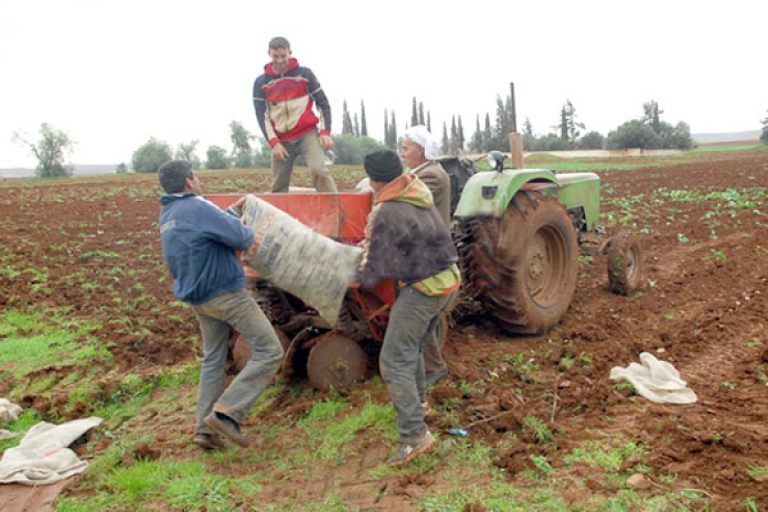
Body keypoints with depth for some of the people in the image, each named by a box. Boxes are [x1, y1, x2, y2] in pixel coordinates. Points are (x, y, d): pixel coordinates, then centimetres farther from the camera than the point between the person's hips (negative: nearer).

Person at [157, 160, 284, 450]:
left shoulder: (167, 215, 11)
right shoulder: (197, 207, -17)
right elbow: (241, 239, -18)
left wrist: (233, 212, 18)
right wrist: (250, 232, 3)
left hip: (199, 298, 9)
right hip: (226, 292, -9)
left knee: (213, 360, 18)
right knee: (269, 351, -6)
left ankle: (205, 428, 17)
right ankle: (228, 411, -11)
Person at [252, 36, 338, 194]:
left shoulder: (304, 73, 3)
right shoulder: (261, 82, 6)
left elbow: (322, 103, 6)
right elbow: (262, 115, 3)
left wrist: (325, 132, -5)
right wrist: (274, 143, -8)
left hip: (308, 134, -2)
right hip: (281, 140, 2)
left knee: (318, 170, -24)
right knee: (278, 187, 2)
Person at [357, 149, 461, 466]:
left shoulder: (386, 212, -22)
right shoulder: (417, 192, 5)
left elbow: (377, 265, -14)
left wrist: (360, 280, 6)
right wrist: (369, 242, 16)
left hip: (422, 290, -9)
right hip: (448, 281, 10)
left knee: (395, 361, -7)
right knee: (413, 347, 26)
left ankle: (415, 434, -9)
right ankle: (418, 402, 43)